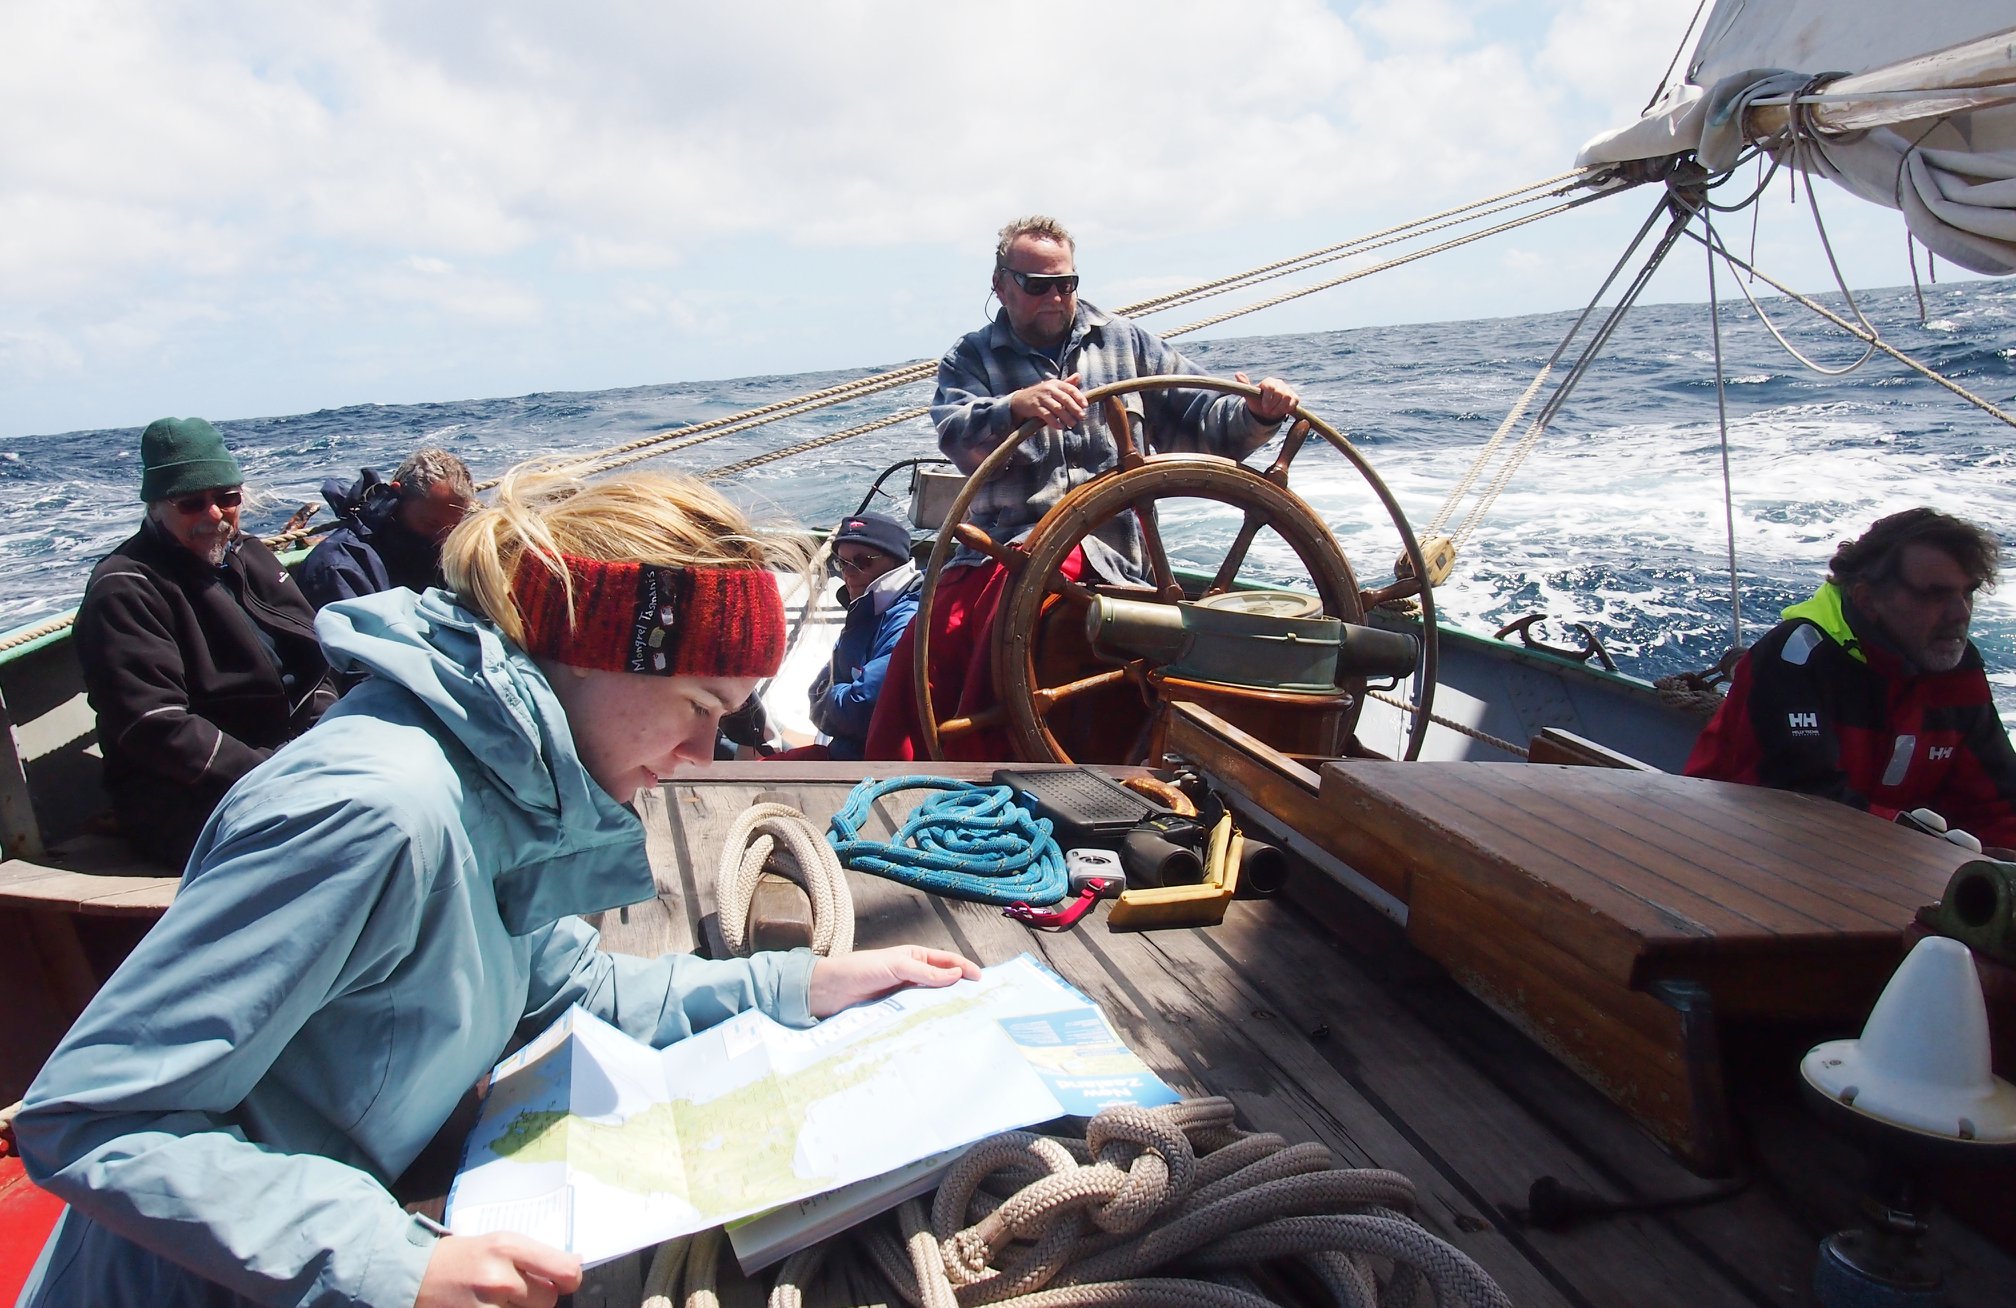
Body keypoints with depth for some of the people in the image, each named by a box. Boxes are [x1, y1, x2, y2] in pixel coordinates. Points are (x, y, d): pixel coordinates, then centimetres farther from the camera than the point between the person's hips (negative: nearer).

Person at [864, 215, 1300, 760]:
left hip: (1100, 546, -1)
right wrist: (1017, 406, -29)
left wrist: (1257, 414, -5)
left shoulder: (1125, 341, 18)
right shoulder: (971, 356, 14)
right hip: (994, 545, 1)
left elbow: (1199, 419, 17)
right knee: (930, 639, -27)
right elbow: (957, 436, -7)